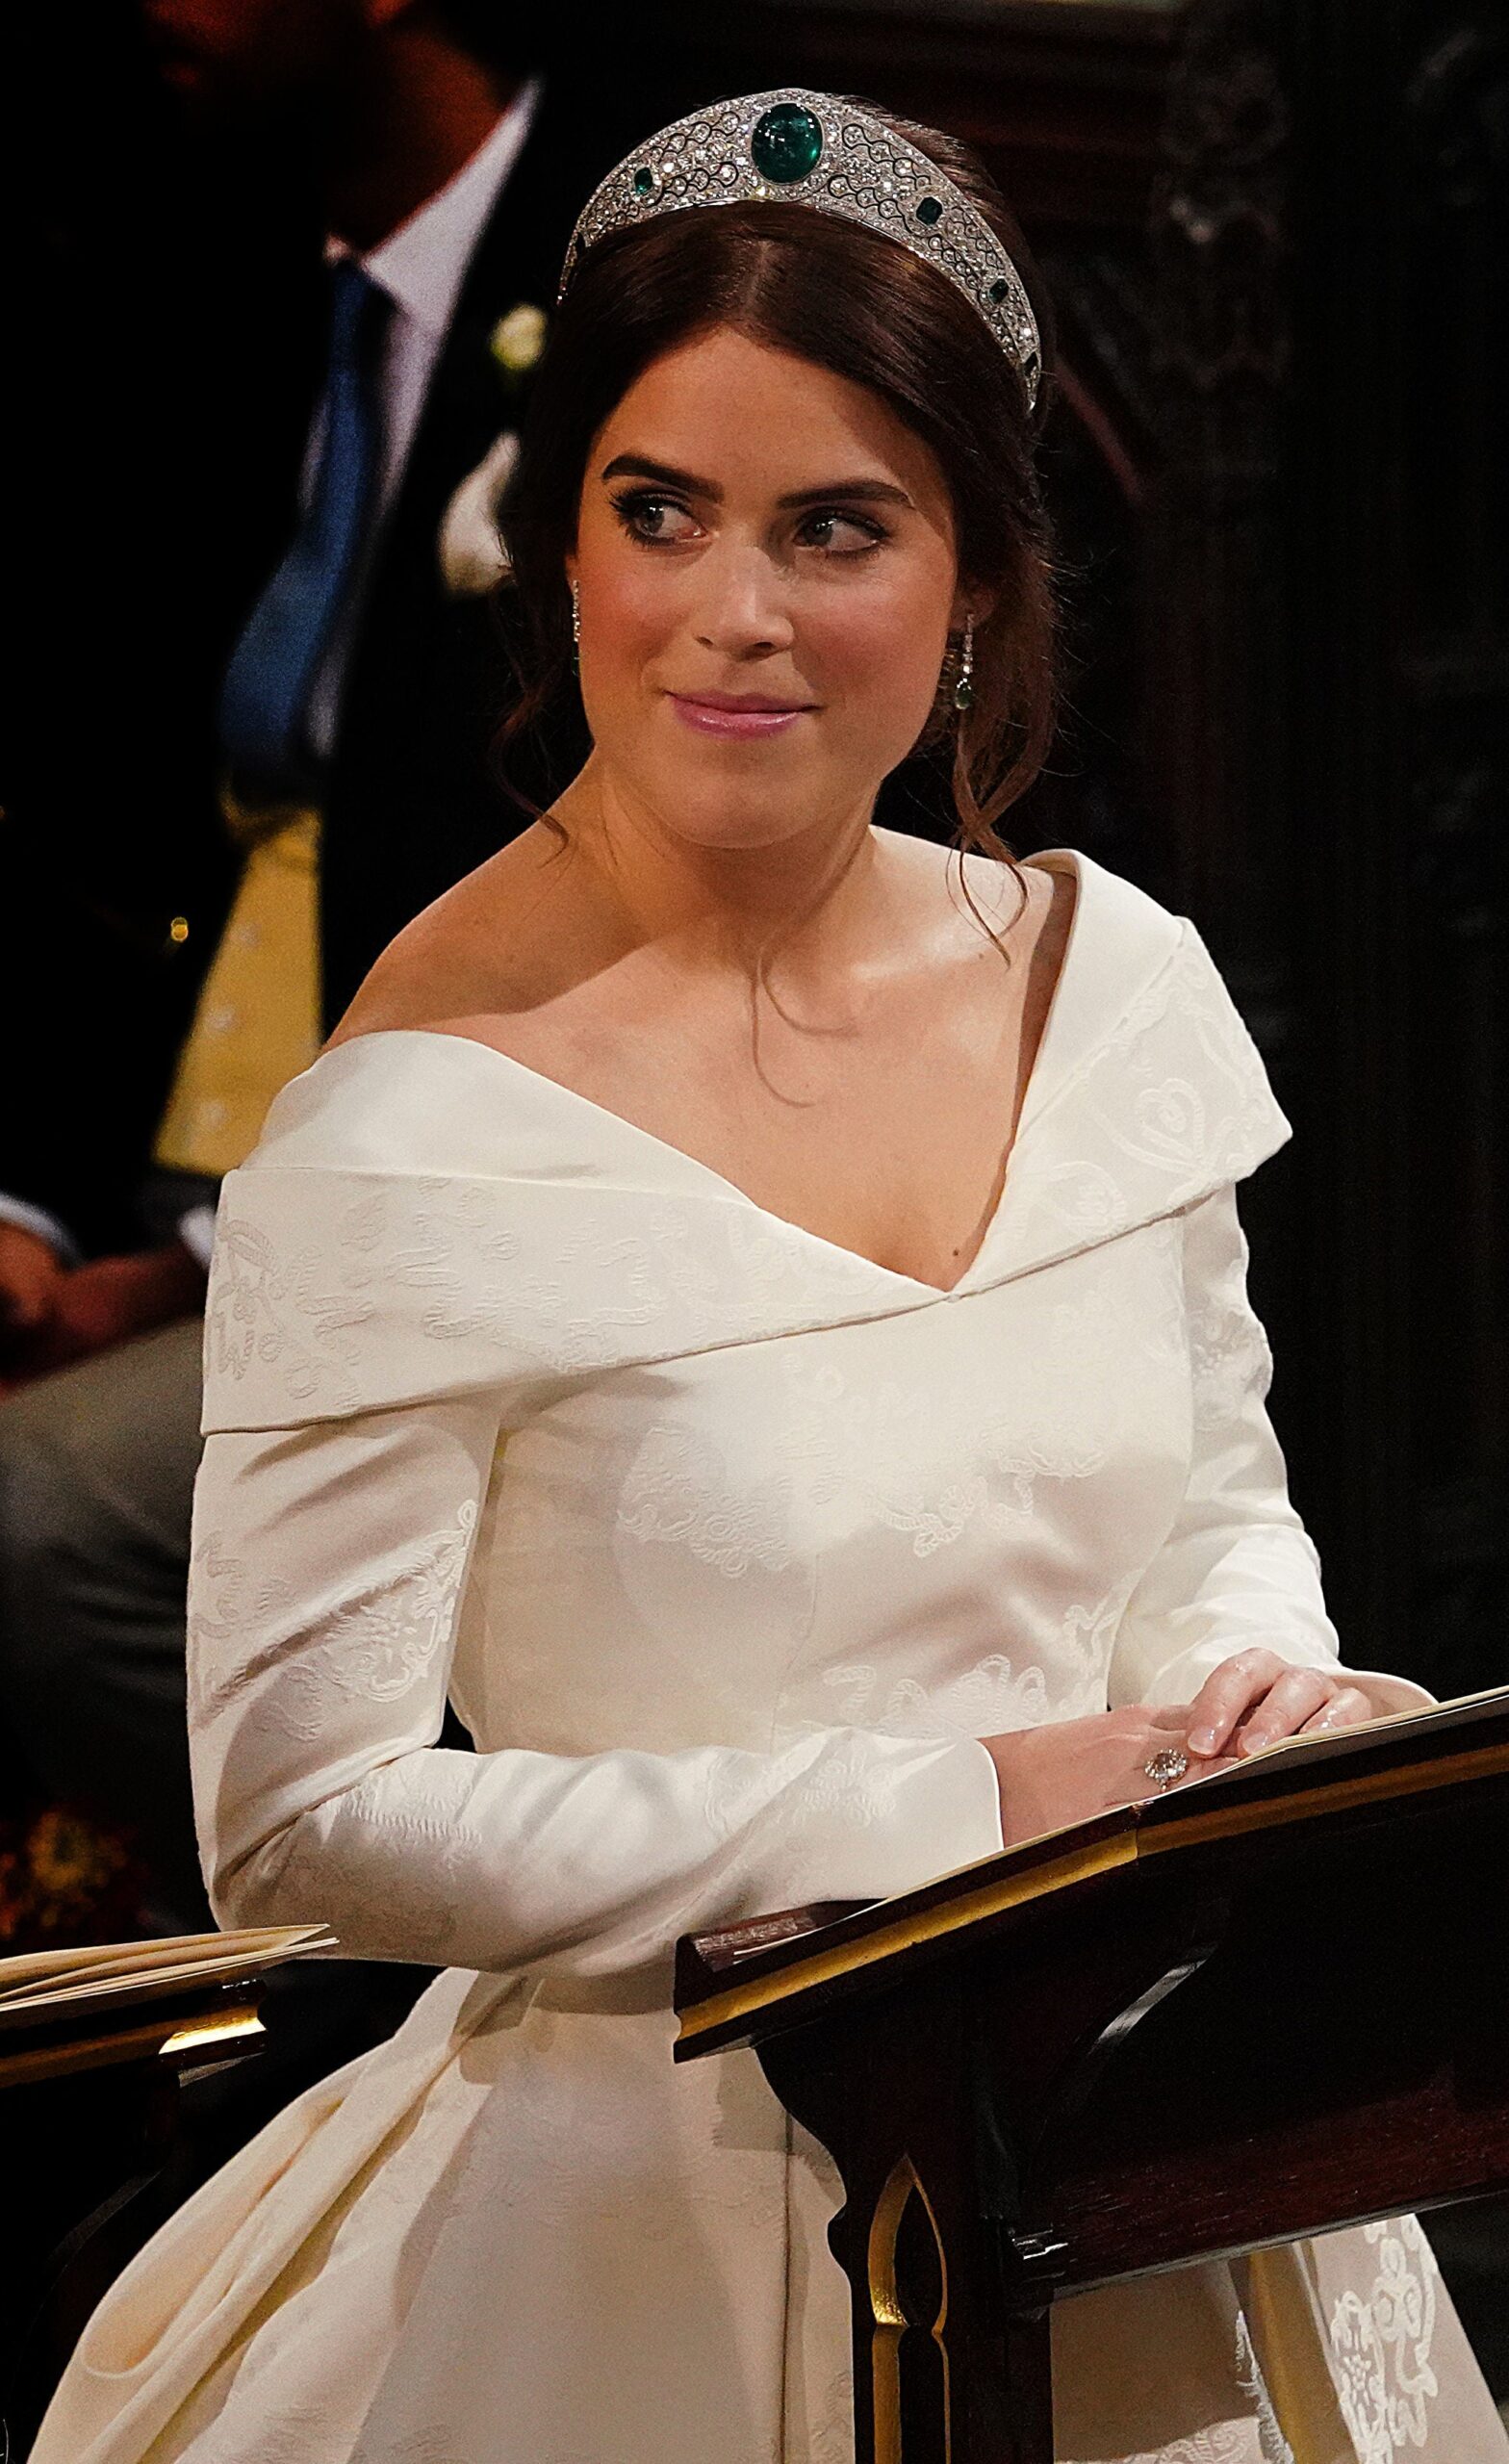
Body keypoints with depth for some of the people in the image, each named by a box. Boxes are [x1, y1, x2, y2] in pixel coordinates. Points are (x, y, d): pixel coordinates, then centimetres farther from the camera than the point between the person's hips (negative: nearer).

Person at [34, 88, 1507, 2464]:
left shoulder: (1115, 978, -1)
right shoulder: (421, 1119, -18)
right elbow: (297, 1813, -17)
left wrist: (1253, 1684, -10)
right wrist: (954, 1806, -20)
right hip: (669, 2216, -5)